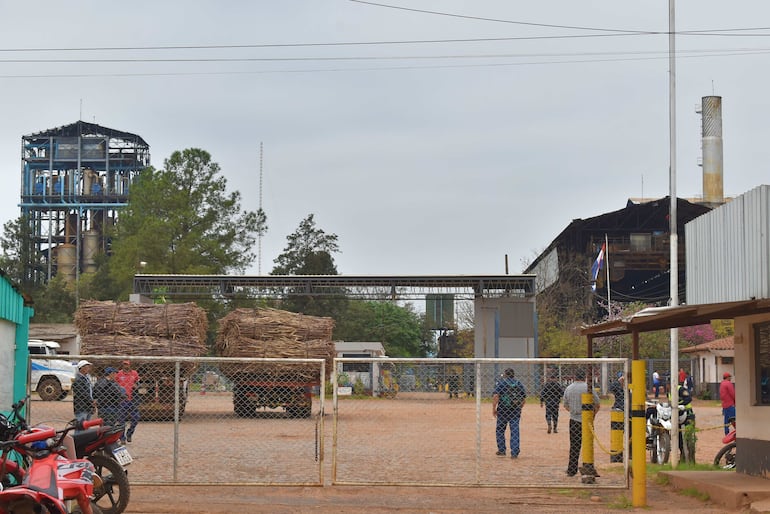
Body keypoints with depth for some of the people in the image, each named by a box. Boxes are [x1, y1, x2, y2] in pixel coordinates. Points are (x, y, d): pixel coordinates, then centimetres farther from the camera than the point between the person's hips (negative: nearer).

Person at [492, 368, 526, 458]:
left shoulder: (501, 383, -3)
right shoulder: (519, 384, 8)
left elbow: (495, 396, -15)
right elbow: (524, 398, 11)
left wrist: (494, 408, -10)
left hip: (503, 410, -3)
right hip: (516, 411, 3)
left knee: (500, 430, 14)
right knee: (515, 431, 2)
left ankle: (501, 450, 19)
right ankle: (515, 453, -4)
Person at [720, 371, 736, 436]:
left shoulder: (721, 384, 18)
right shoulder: (728, 383, -11)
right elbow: (733, 393, -15)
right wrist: (735, 400, -2)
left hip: (724, 404, 9)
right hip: (730, 404, -9)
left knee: (727, 419, 10)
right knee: (733, 418, -11)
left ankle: (726, 433, 10)